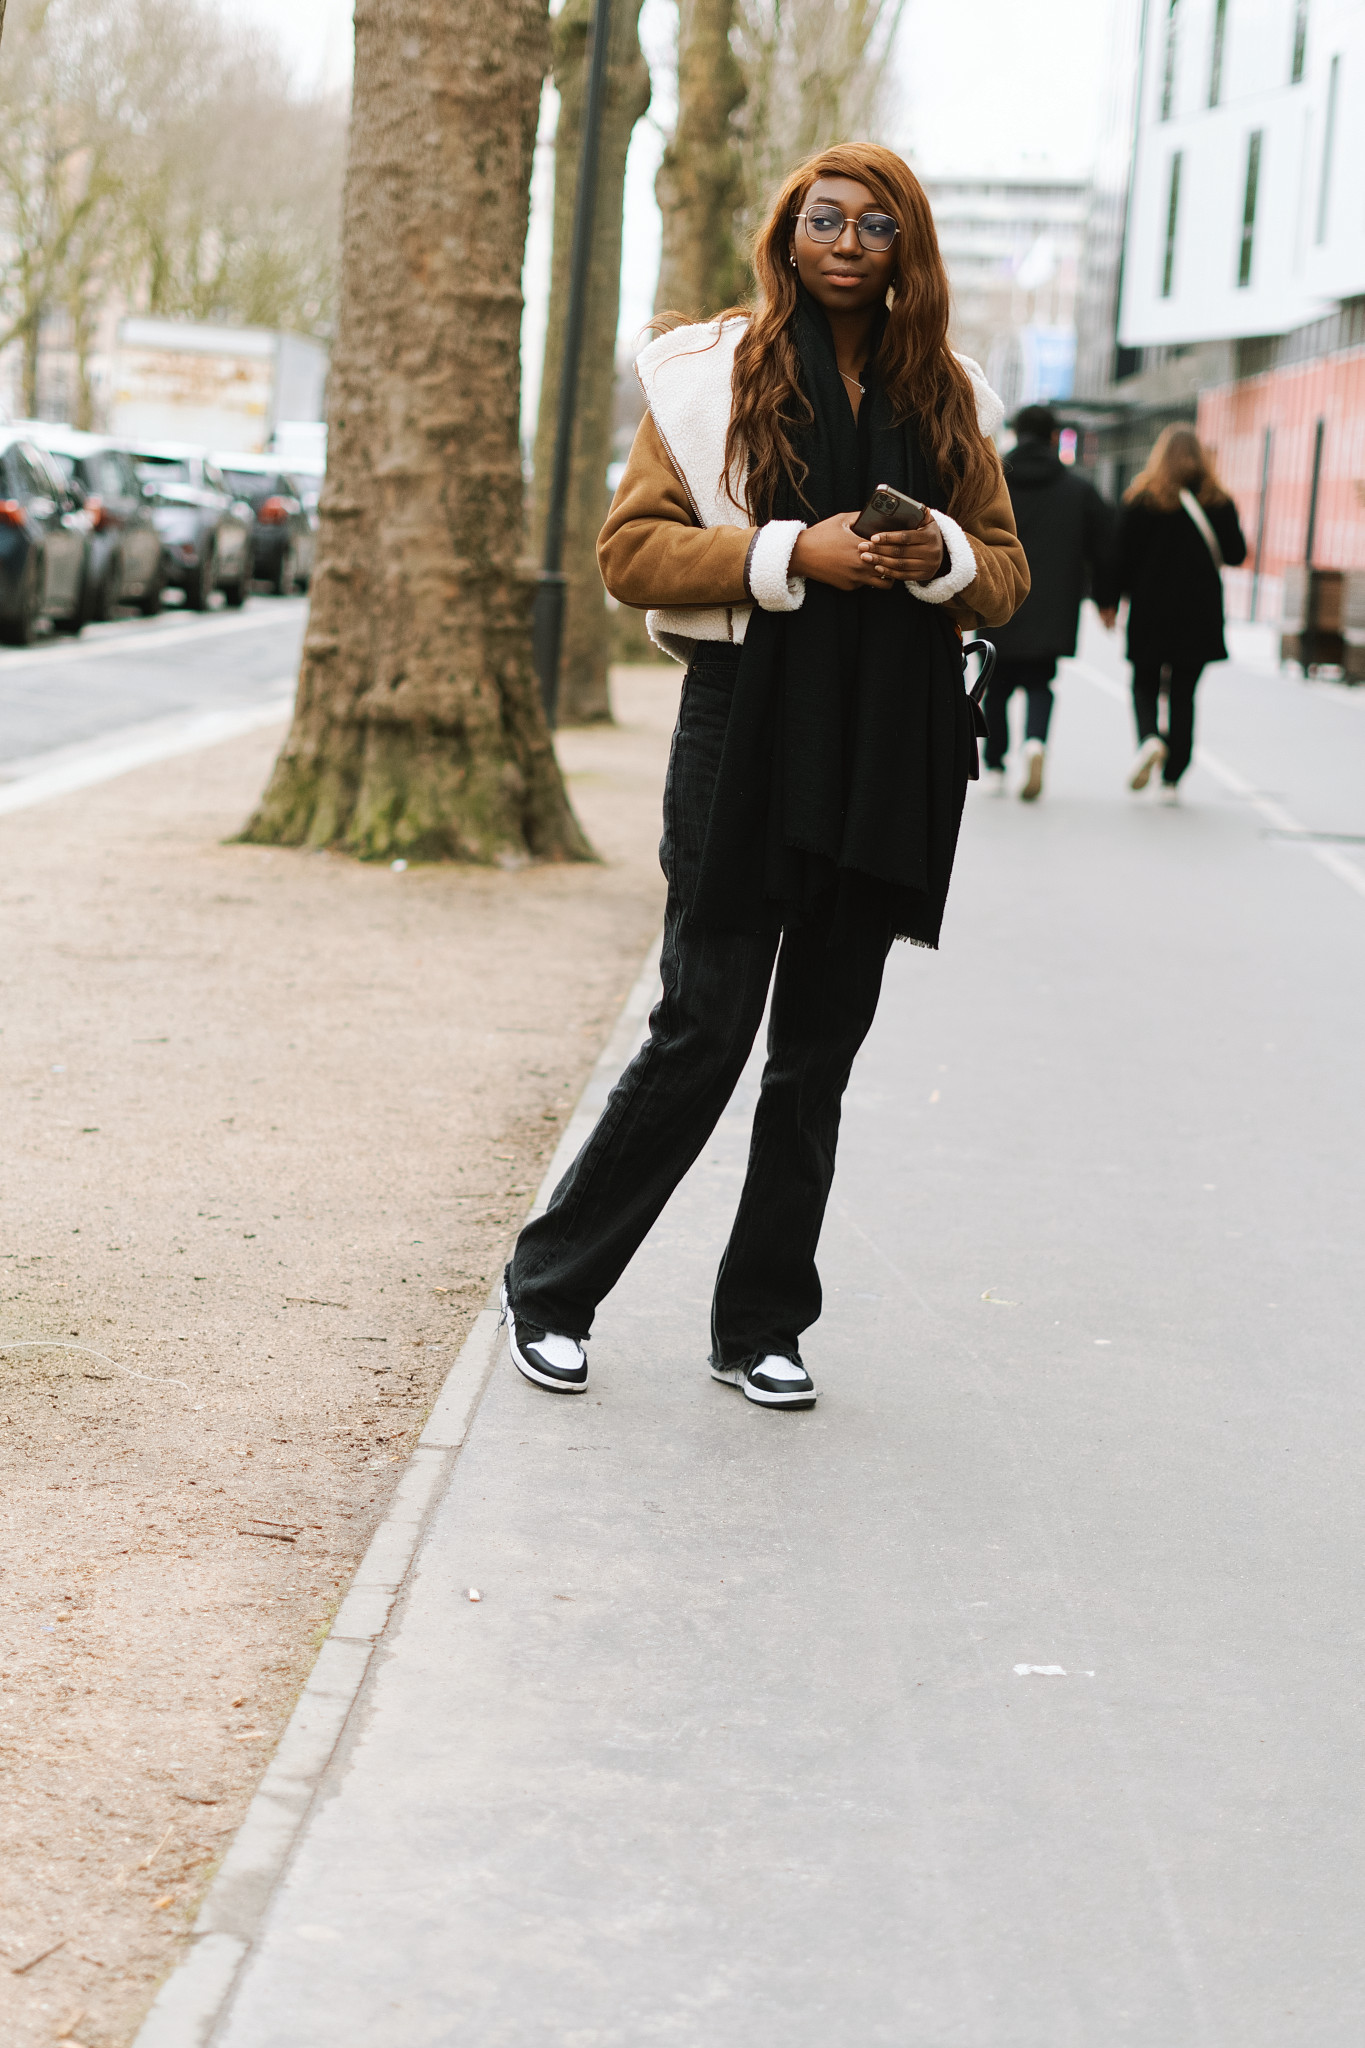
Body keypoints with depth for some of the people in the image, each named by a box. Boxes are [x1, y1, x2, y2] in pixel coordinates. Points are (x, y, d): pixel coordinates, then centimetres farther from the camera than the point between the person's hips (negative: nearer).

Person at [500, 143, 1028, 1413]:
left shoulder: (945, 399, 12)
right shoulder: (714, 374, 1)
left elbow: (1006, 572, 16)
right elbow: (630, 550, -5)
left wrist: (945, 558, -7)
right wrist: (791, 554, -16)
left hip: (892, 753, 4)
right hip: (751, 731, -4)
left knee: (819, 1052, 8)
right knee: (704, 1031, -5)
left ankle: (762, 1326, 18)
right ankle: (550, 1291, 10)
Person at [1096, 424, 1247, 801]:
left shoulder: (1141, 498, -4)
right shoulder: (1218, 502, 0)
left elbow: (1121, 554, -5)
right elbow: (1236, 555, 4)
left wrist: (1109, 600, 3)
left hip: (1150, 612, -1)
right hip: (1199, 614, 1)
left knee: (1145, 685, 12)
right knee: (1183, 692, 7)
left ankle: (1150, 738, -19)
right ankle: (1172, 778, 3)